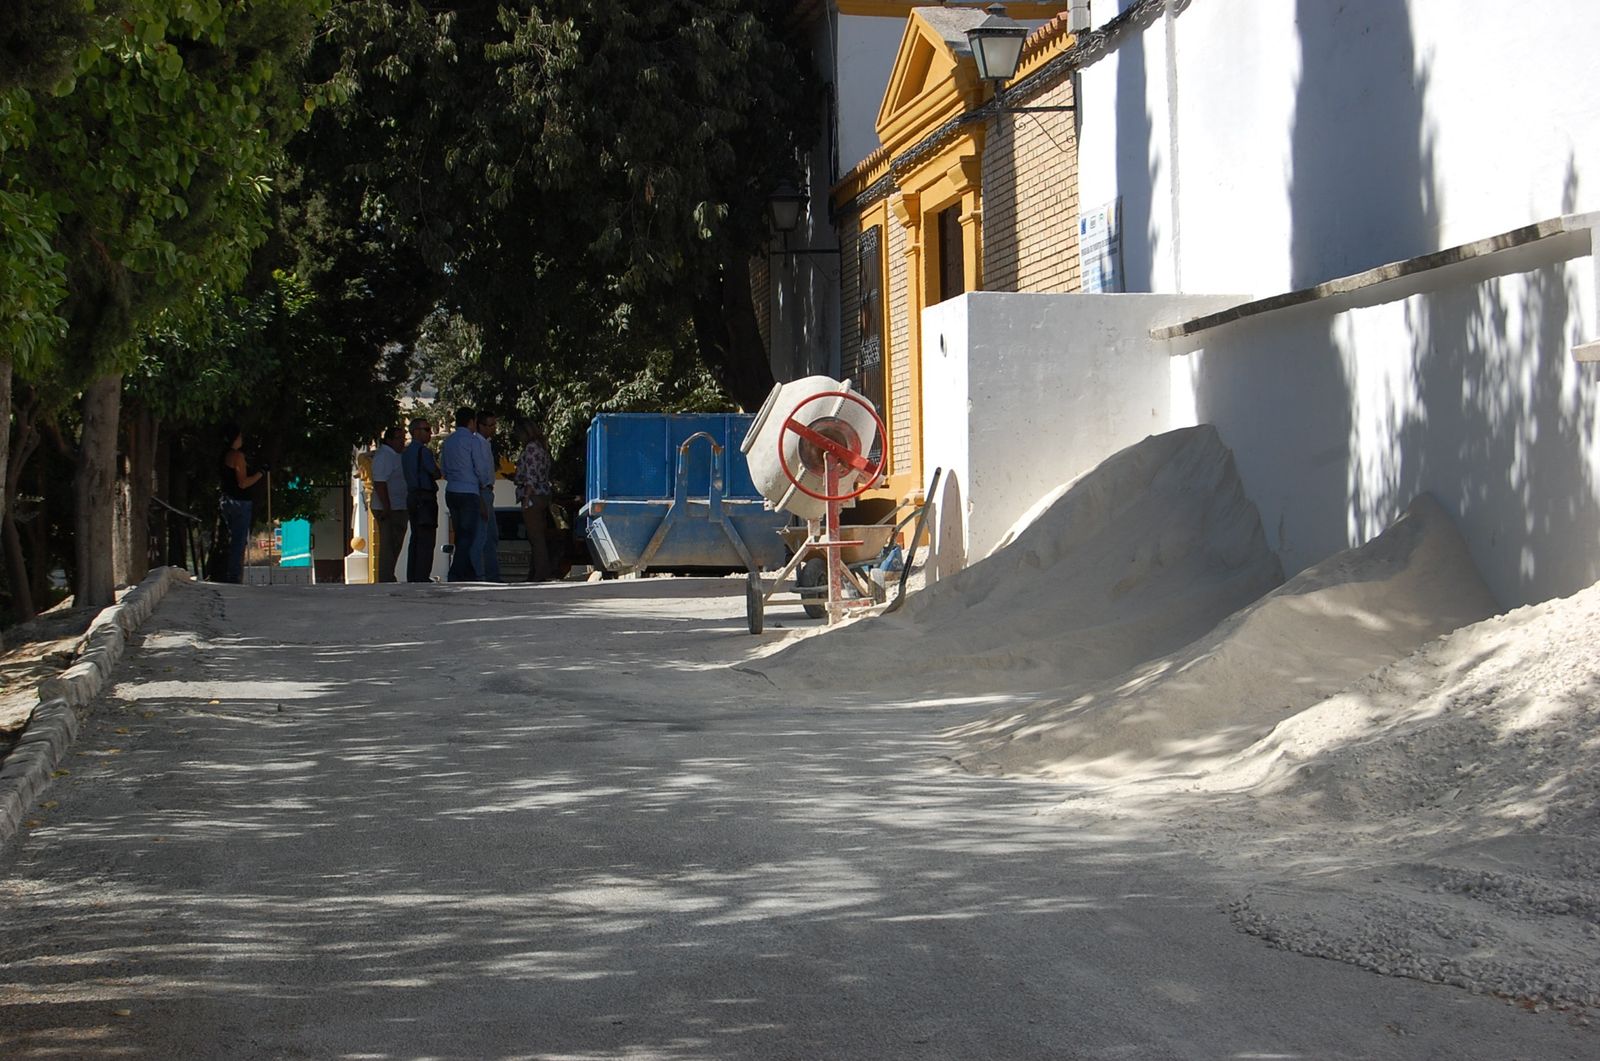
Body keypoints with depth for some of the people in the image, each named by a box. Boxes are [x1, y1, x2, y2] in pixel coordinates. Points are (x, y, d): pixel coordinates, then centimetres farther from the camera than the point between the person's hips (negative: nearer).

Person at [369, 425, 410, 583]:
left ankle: (388, 579, 18)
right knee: (388, 546, -11)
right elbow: (380, 483, -22)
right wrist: (387, 507, -26)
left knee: (394, 546, 13)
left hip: (398, 509, 10)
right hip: (389, 509, -10)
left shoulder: (395, 456, 19)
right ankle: (386, 580, -12)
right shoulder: (383, 456, -14)